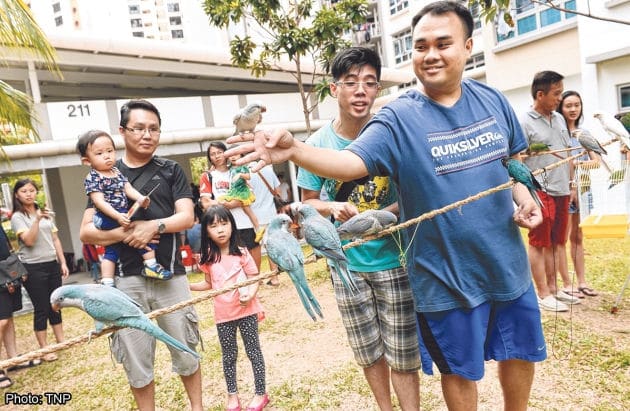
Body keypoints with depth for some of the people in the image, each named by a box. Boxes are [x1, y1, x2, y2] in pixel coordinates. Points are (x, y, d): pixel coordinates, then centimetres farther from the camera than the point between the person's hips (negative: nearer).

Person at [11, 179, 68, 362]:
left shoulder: (45, 213, 11)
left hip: (52, 264, 5)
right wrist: (37, 219, -28)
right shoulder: (17, 217, -5)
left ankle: (61, 341, 22)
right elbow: (29, 241, -17)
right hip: (33, 268, -5)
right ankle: (44, 349, 9)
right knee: (41, 308, 0)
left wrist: (63, 262, 10)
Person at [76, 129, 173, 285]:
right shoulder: (92, 178, -10)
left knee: (111, 250, 13)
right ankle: (151, 264, -13)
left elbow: (129, 189, 6)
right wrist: (117, 216, -29)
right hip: (106, 218, -8)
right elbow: (99, 202, -18)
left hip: (122, 216, 8)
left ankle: (107, 284, 22)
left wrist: (140, 198, -16)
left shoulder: (117, 172, 13)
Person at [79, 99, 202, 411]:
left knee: (185, 351, 11)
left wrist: (155, 225, -19)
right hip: (126, 280, 1)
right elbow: (86, 232, 2)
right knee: (136, 362, 10)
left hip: (170, 276, 0)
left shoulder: (171, 170, 7)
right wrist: (122, 234, -16)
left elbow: (187, 217, -2)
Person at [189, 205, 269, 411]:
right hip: (223, 314, 3)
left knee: (253, 351, 9)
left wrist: (250, 295, -26)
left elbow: (255, 279, -7)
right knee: (229, 356, 16)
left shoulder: (241, 253, -11)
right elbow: (209, 284, 11)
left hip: (246, 311, -3)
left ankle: (261, 393, 25)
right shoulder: (208, 259, -2)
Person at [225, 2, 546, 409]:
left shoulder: (492, 100, -1)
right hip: (447, 276, -4)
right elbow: (351, 162, -31)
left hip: (508, 262, 5)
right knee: (461, 369, 15)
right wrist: (294, 149, -48)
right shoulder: (398, 120, -17)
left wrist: (523, 196, -5)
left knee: (522, 352, 24)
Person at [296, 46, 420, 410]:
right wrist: (334, 208, -17)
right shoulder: (318, 143, -8)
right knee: (369, 352, 18)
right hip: (347, 262, 2)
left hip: (394, 258, -2)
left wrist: (383, 215, -23)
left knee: (402, 355, 8)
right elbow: (309, 201, 4)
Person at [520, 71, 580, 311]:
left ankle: (555, 288, 25)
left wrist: (571, 184, 17)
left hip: (561, 191, 8)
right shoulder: (525, 123, -10)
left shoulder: (559, 119, 14)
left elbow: (567, 154, 21)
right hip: (540, 191, -7)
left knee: (558, 242, 13)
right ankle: (544, 294, 10)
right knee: (540, 243, 1)